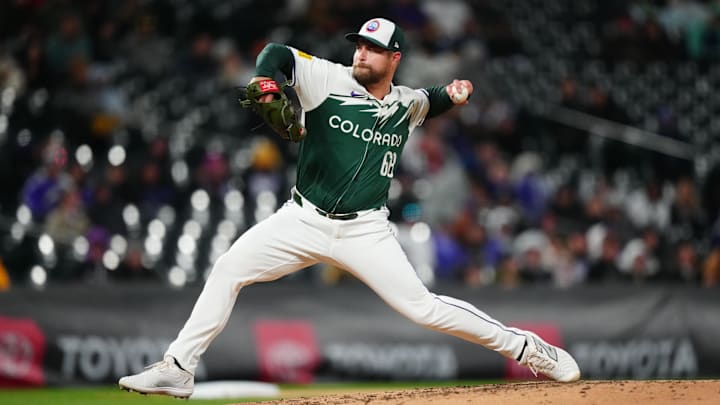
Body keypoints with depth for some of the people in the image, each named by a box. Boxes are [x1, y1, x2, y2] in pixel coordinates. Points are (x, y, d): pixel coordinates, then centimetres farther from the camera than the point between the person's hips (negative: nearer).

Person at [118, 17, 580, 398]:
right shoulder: (329, 80, -5)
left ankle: (526, 348, 4)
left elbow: (428, 103, 29)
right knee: (230, 268, -13)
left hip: (365, 231, 0)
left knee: (423, 307, -10)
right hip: (304, 220, 0)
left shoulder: (407, 104, 5)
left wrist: (452, 94, 7)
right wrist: (264, 84, -32)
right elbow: (278, 53, -10)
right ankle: (178, 370, -7)